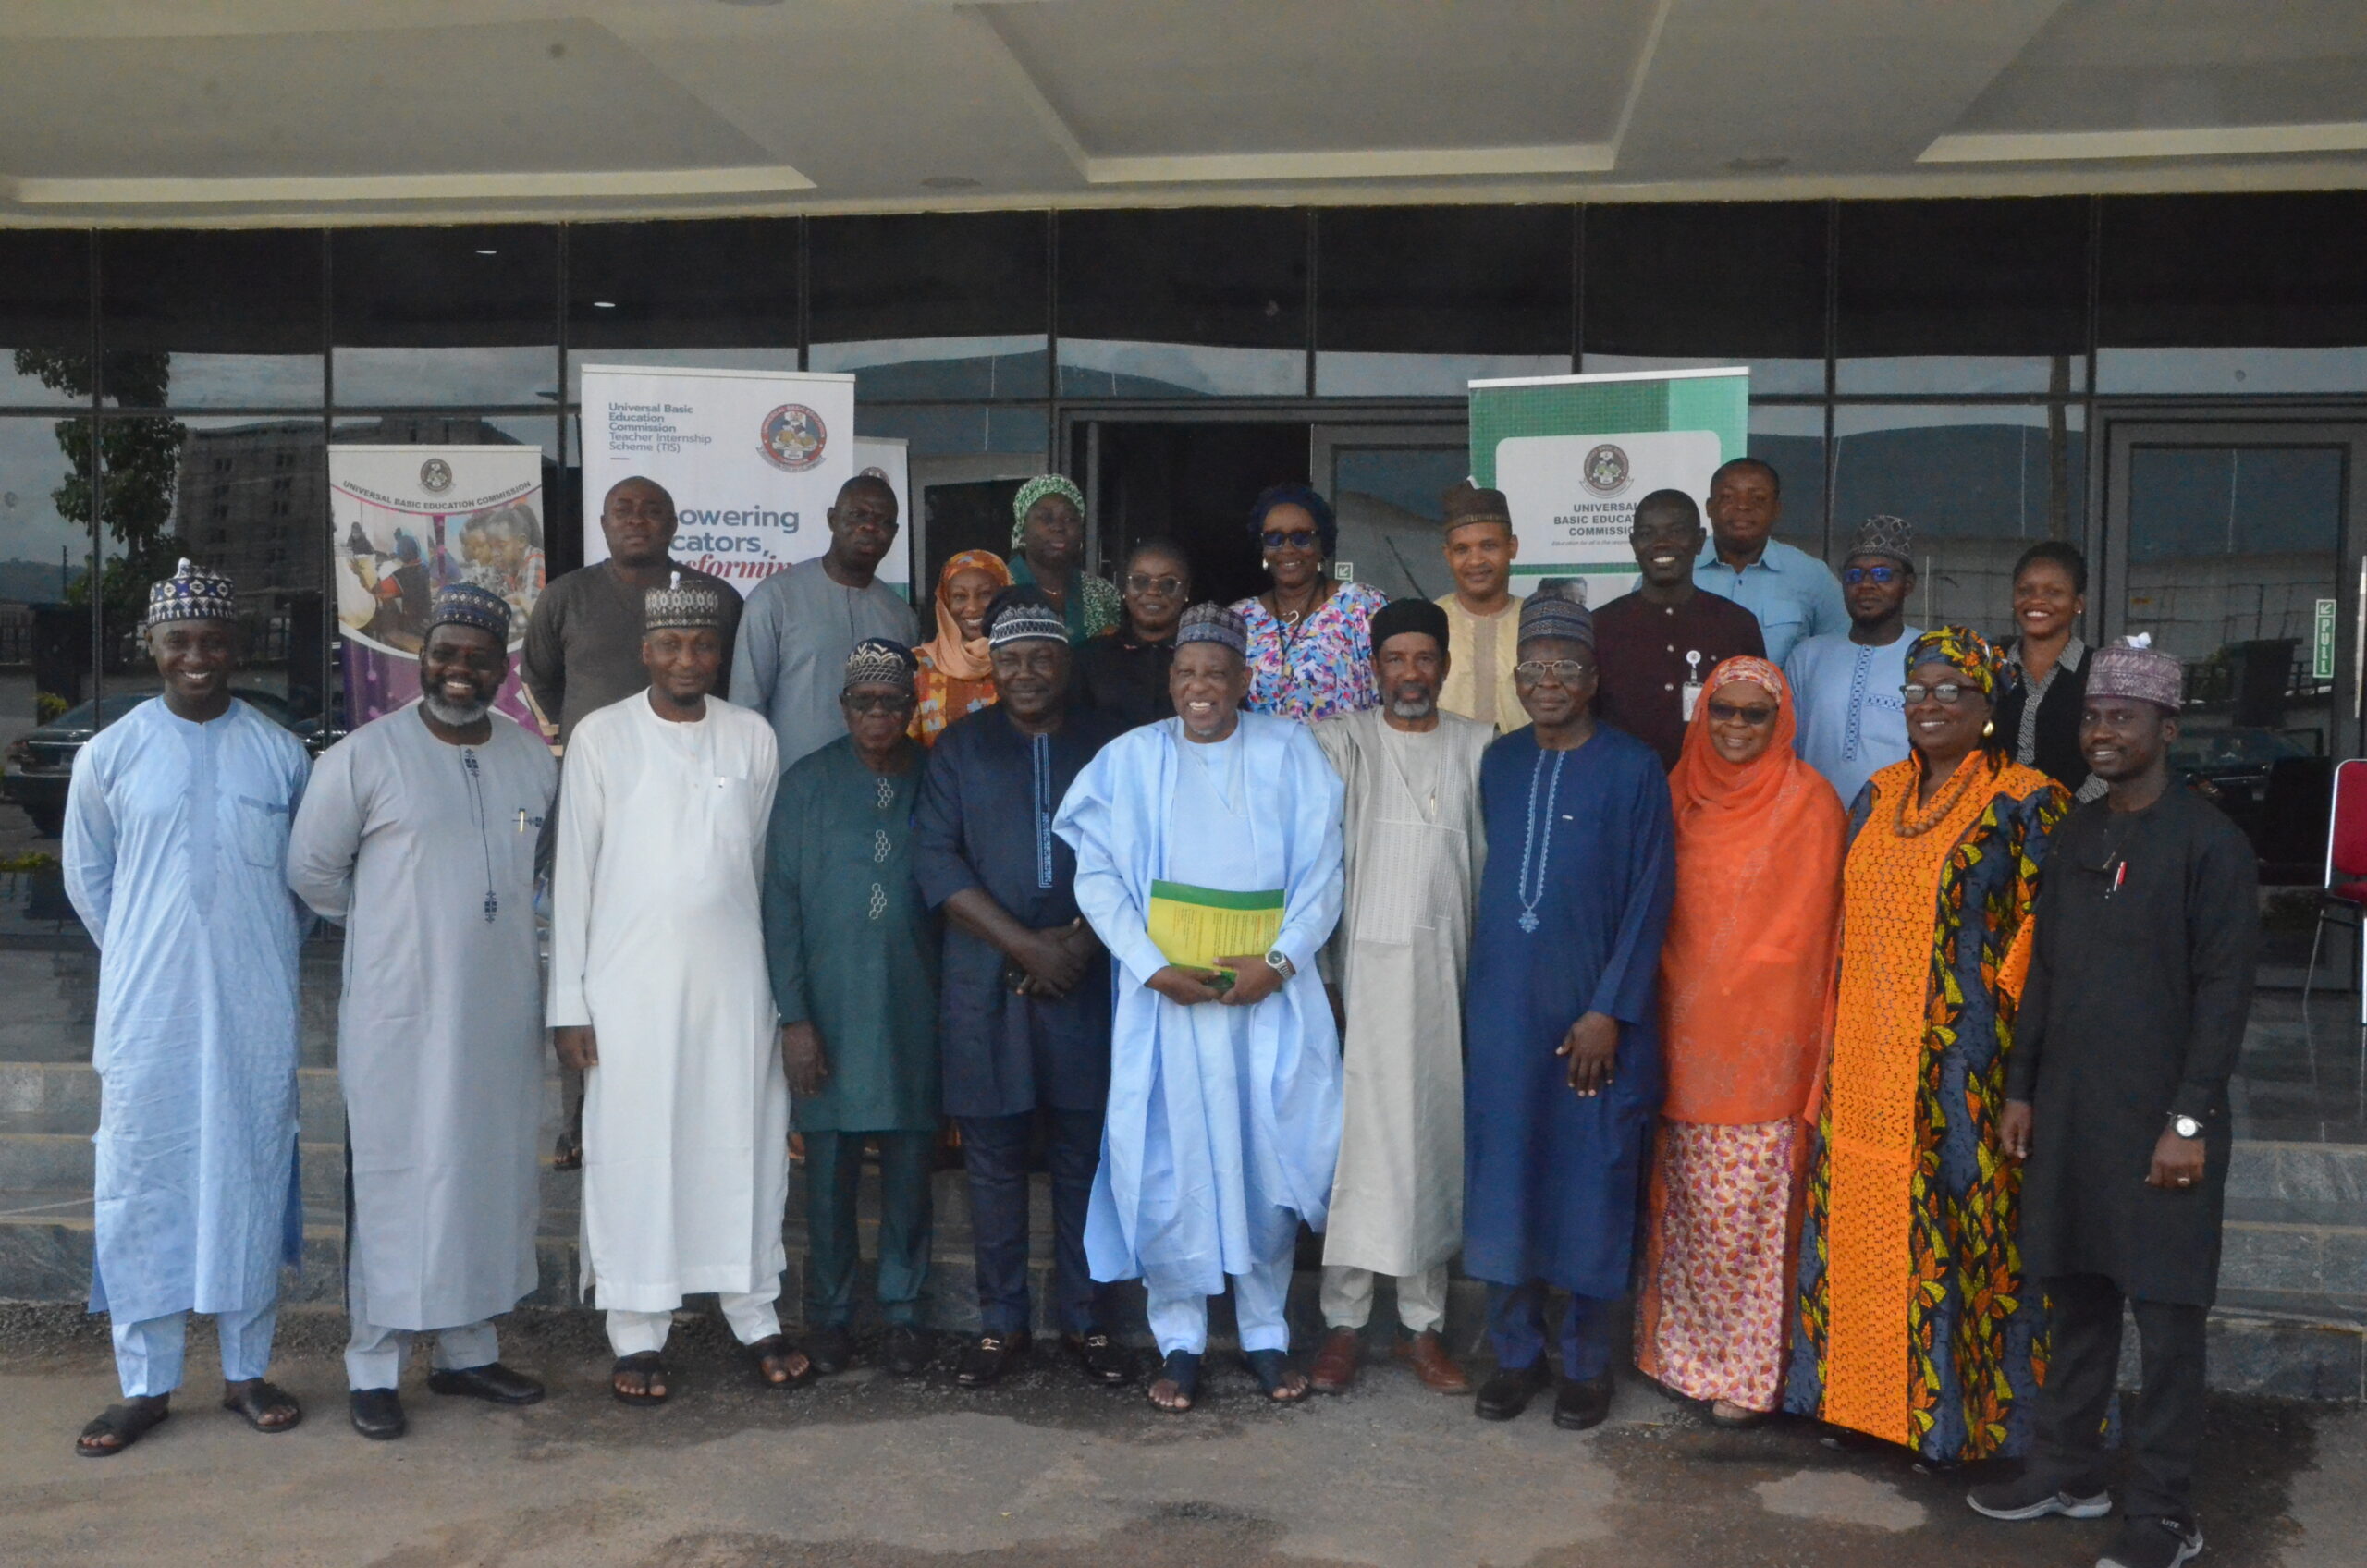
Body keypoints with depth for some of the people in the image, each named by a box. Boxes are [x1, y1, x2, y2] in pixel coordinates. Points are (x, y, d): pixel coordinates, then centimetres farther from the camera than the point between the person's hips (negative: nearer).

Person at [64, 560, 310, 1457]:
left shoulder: (281, 755, 1)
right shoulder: (110, 755, -1)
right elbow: (86, 877, 8)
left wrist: (259, 957, 7)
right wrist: (145, 960, 6)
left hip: (255, 1013, 1)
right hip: (146, 1013, 0)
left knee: (250, 1177, 7)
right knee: (142, 1185, 4)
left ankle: (247, 1372, 20)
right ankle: (146, 1384, 17)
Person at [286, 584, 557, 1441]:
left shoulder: (534, 758, 7)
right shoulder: (364, 757, -8)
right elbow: (312, 871, 0)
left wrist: (501, 936, 12)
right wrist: (396, 928, 6)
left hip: (504, 1014, 5)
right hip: (400, 1015, -5)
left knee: (495, 1174, 11)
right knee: (397, 1181, 0)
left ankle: (468, 1348, 25)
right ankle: (373, 1365, 13)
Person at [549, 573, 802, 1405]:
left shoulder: (752, 737, 5)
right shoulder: (602, 735, -1)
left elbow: (767, 862, 8)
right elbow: (573, 872, 0)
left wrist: (784, 981, 5)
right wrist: (569, 1001, -3)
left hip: (734, 978, 2)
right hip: (629, 983, -2)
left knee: (744, 1145, 5)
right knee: (633, 1153, 2)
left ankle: (755, 1316, 18)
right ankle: (637, 1334, 13)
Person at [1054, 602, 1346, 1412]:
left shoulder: (1289, 753, 5)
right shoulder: (1132, 758, 3)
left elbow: (1321, 869, 3)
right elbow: (1097, 875, -1)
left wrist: (1280, 959, -11)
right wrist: (1154, 967, -12)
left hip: (1267, 991, 1)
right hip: (1165, 995, 0)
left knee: (1270, 1158, 3)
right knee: (1168, 1162, 1)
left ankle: (1265, 1332, 18)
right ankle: (1179, 1338, 14)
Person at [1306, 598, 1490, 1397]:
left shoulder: (1477, 746, 9)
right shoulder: (1342, 741, 3)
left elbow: (1491, 860, 9)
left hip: (1443, 968, 2)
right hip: (1361, 963, -2)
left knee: (1433, 1137, 6)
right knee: (1353, 1136, -1)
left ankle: (1424, 1323, 16)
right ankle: (1343, 1322, 8)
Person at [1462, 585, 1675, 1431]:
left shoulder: (1633, 768, -5)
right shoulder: (1498, 762, 8)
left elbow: (1648, 899, -7)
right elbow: (1488, 878, 12)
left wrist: (1608, 1011, -12)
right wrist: (1480, 988, 5)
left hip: (1594, 1013, -4)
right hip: (1502, 1004, 4)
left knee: (1590, 1180, 3)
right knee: (1502, 1174, 7)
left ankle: (1587, 1360, 19)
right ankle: (1516, 1350, 22)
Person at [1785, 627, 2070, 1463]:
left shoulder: (2027, 805, -5)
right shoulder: (1878, 796, 13)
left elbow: (2043, 932, -8)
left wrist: (2014, 1050, -15)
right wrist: (1835, 1048, 13)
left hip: (1962, 1064, -6)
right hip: (1867, 1058, 6)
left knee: (1956, 1224, 0)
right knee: (1858, 1217, 10)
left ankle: (1953, 1404, 13)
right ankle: (1860, 1381, 23)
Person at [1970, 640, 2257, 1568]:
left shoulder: (2209, 843, -8)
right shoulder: (2072, 837, 11)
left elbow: (2224, 992, -11)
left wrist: (2190, 1119, -15)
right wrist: (2021, 1090, 12)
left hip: (2160, 1117, -6)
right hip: (2069, 1107, 6)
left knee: (2165, 1312, 1)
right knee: (2074, 1292, 14)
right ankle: (2067, 1469, 27)